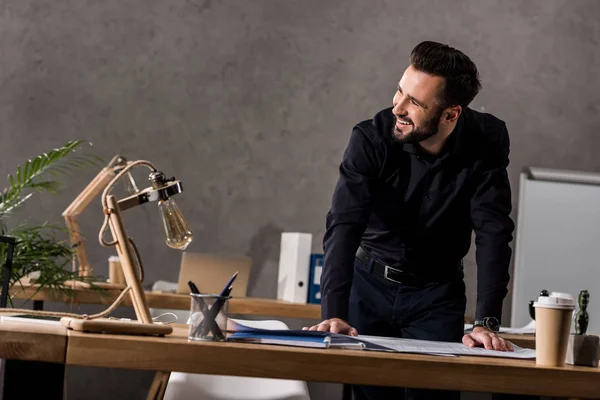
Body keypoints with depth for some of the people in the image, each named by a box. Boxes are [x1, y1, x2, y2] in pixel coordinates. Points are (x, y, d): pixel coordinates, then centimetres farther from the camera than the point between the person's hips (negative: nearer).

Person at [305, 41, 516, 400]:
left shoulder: (486, 141, -18)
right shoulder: (372, 138, -22)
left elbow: (493, 233, -21)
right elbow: (343, 226, -29)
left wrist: (487, 322, -32)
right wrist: (333, 314, -42)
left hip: (437, 292, 0)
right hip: (370, 284, 0)